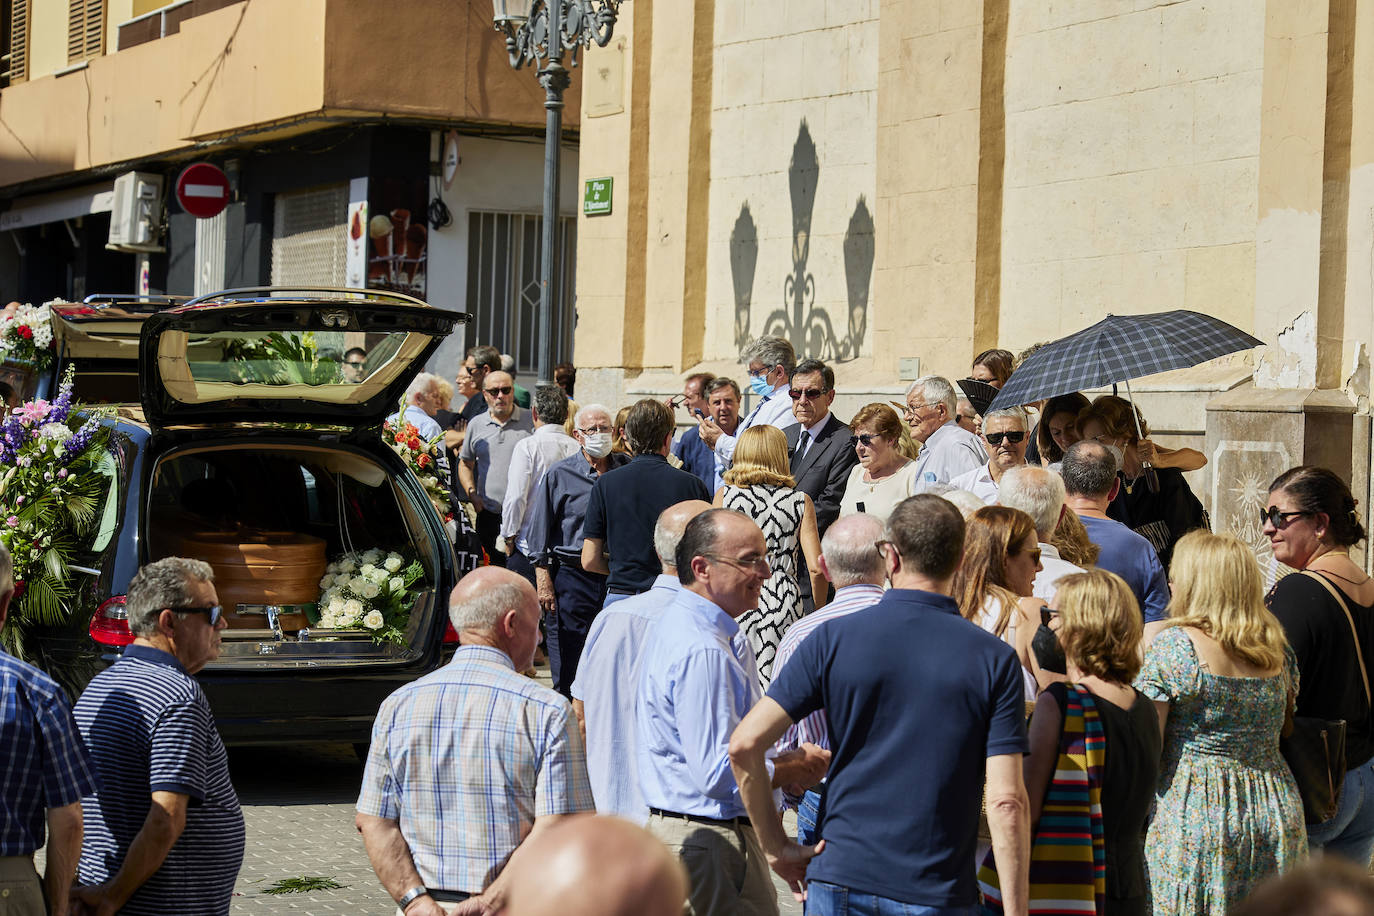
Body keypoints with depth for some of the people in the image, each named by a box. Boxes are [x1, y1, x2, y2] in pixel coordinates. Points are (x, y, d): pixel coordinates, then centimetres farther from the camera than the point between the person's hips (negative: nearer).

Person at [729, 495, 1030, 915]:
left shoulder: (833, 639, -2)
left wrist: (775, 847, 2)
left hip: (842, 880, 1)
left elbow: (745, 744, -8)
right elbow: (1008, 803, -11)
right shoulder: (995, 660, -4)